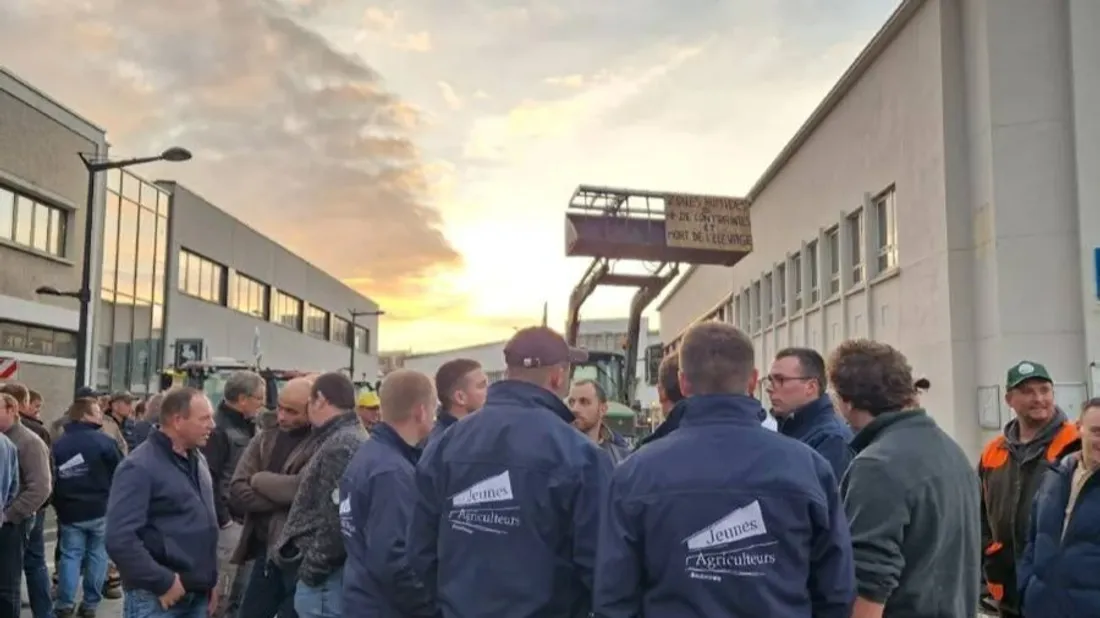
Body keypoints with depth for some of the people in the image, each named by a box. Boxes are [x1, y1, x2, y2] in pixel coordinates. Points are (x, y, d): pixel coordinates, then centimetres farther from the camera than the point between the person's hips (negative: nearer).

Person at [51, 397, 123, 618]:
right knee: (97, 555, 9)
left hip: (70, 511, 3)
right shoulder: (103, 441, -11)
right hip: (101, 509, -3)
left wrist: (59, 505, 15)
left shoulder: (59, 444, 2)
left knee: (70, 556, 10)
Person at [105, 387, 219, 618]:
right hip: (156, 598, -8)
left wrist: (211, 578, 15)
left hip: (197, 595, 8)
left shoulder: (197, 460, 12)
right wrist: (163, 582, -19)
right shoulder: (140, 467, -14)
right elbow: (120, 539, -22)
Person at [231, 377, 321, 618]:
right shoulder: (265, 438, 6)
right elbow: (237, 492, -1)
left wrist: (259, 479, -8)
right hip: (264, 550, 6)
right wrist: (282, 498, -17)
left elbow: (300, 489, -26)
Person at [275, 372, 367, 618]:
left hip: (326, 575, -10)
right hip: (332, 570, 10)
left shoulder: (341, 446, -18)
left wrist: (314, 565, -15)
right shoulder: (350, 439, 15)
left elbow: (337, 518, -24)